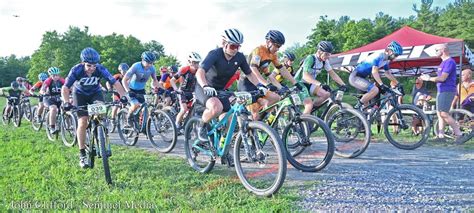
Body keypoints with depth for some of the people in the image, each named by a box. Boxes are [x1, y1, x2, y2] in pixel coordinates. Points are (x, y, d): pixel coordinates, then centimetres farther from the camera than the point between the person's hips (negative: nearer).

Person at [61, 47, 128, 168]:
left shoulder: (101, 69, -27)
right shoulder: (76, 70, -29)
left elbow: (115, 82, -29)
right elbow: (65, 88, -30)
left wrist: (123, 95, -46)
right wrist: (66, 102, -48)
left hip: (95, 93, 1)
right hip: (80, 94, -1)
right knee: (82, 122, -14)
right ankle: (82, 155, -3)